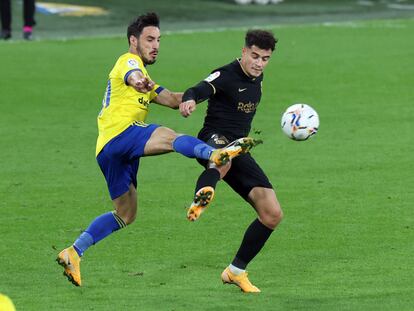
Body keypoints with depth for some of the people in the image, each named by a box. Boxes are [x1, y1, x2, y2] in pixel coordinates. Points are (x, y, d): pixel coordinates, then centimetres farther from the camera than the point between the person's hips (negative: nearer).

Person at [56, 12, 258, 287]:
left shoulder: (144, 78, 33)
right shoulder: (129, 61, 3)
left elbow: (172, 99, 23)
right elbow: (131, 77, -23)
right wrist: (140, 82, -48)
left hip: (108, 152, 10)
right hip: (120, 134, -10)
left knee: (126, 215, 16)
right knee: (172, 137, -32)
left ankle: (73, 253, 16)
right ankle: (216, 154, -60)